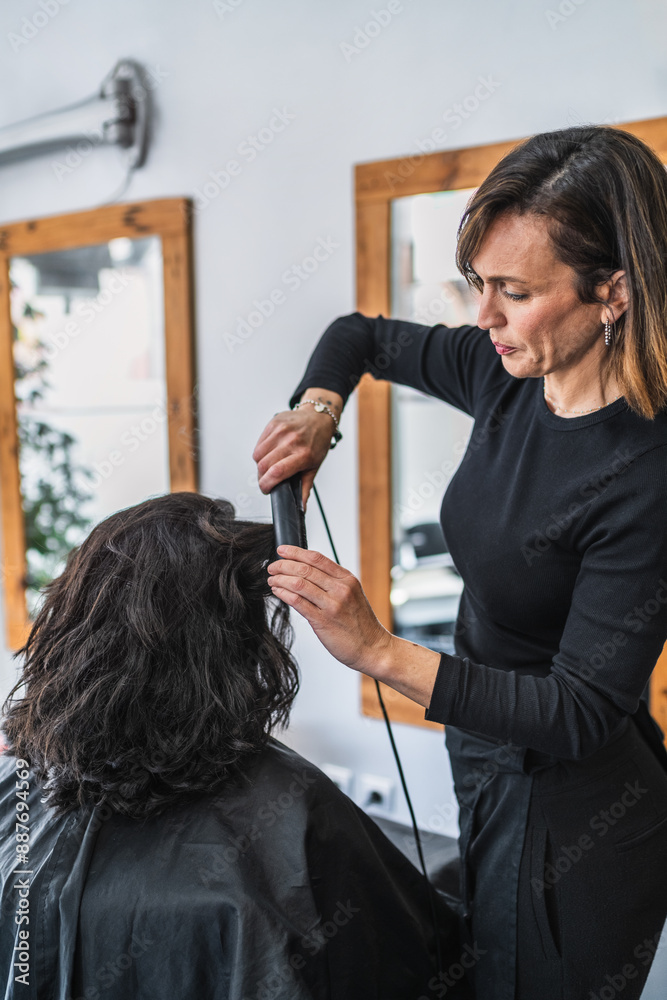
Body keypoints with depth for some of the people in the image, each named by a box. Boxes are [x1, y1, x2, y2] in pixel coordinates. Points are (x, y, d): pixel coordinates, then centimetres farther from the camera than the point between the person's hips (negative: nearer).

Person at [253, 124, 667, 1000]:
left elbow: (581, 713, -27)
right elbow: (360, 334, 11)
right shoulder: (507, 374, -6)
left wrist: (379, 652, -32)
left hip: (572, 834, -7)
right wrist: (317, 412, -9)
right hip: (494, 779, 7)